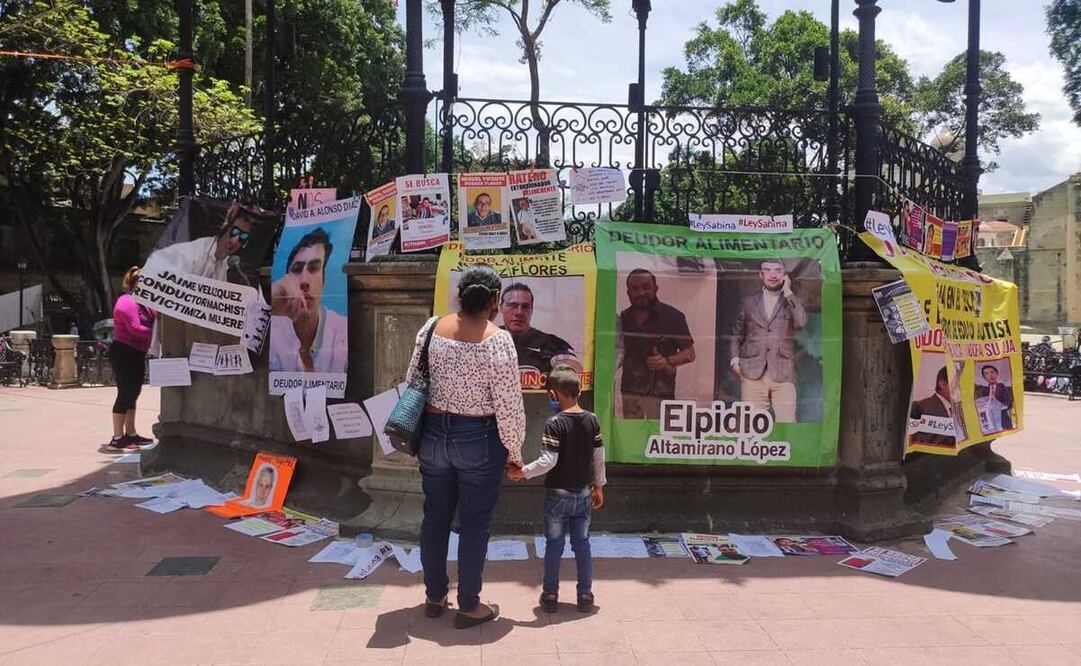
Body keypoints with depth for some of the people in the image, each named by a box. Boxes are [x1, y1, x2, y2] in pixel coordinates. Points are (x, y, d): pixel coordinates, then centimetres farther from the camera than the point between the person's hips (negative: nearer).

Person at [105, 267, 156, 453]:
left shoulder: (141, 302, 16)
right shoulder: (127, 302, -15)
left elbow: (152, 320, 12)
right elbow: (135, 328, -25)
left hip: (136, 354, 10)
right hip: (123, 353, -10)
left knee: (132, 393, 16)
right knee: (125, 393, -10)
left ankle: (130, 434, 26)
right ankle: (117, 439, -7)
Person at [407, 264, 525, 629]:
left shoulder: (431, 328, -2)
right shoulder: (497, 339, -16)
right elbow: (509, 405, -15)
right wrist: (514, 452, -1)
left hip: (433, 434, 5)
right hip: (479, 439, -5)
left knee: (435, 518, 17)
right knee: (474, 523, 9)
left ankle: (434, 597, 33)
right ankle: (468, 606, 22)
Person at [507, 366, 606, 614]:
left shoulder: (554, 424, -17)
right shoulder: (592, 420, -2)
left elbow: (548, 461, -23)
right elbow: (599, 457, 4)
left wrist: (521, 472, -11)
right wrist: (599, 486, 15)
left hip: (557, 494, -4)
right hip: (583, 492, 4)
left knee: (554, 544, 9)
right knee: (582, 542, 14)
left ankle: (550, 595, 18)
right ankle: (585, 595, 20)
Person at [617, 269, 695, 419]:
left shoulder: (672, 316, -3)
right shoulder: (624, 317, 10)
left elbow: (689, 353, -1)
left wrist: (667, 361, -19)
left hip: (660, 392, -4)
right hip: (630, 391, 4)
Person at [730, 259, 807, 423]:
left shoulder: (792, 302, 14)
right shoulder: (748, 301, 16)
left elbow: (801, 322, -7)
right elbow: (737, 334, 20)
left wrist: (788, 292, -4)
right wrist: (735, 359, 5)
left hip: (783, 374, -1)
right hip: (752, 372, 1)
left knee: (787, 424, -9)